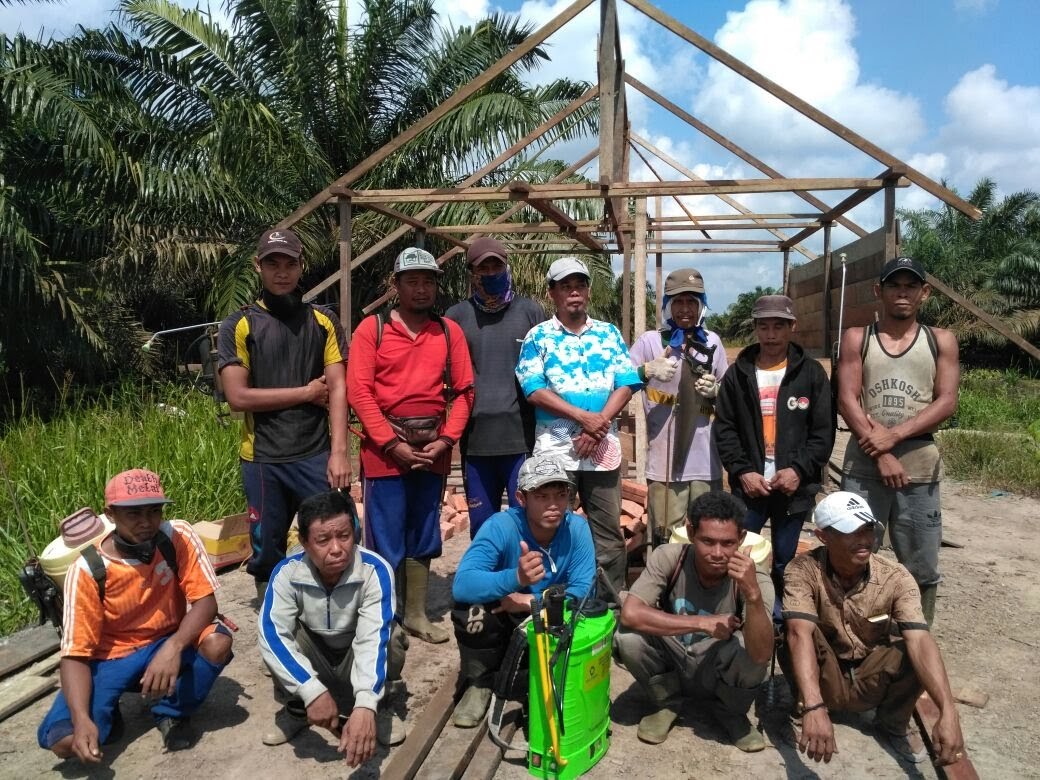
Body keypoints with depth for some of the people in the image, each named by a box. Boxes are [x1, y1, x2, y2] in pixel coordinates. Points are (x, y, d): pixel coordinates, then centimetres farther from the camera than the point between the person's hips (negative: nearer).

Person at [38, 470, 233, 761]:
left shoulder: (178, 536, -18)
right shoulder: (88, 570, -20)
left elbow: (205, 601, -19)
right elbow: (75, 653, -18)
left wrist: (174, 647, -37)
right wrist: (82, 719, -33)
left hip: (169, 643, 1)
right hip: (112, 657, -1)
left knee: (218, 643, -31)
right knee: (65, 741, -23)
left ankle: (172, 712, -2)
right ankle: (110, 712, 12)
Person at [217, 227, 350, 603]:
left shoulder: (323, 321, 6)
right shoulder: (238, 326, 1)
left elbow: (337, 390, -1)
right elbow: (238, 396, -8)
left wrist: (339, 451, -12)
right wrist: (306, 393, -5)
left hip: (316, 455, 1)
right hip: (262, 460, 0)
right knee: (268, 554, 10)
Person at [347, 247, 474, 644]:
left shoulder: (450, 331, 7)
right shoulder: (371, 328, -1)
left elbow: (463, 391, 5)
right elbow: (359, 391, -7)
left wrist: (445, 440, -6)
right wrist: (392, 443, -12)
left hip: (433, 450, 3)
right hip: (385, 449, -3)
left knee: (423, 536, 13)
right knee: (385, 540, 2)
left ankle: (416, 614, 25)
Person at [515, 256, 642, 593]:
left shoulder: (609, 333, 10)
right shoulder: (538, 336, 3)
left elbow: (626, 383, 2)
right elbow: (534, 389, -9)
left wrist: (599, 424, -12)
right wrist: (584, 417, -16)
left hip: (603, 445, 2)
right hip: (554, 446, -2)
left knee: (609, 530, 8)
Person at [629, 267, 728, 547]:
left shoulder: (712, 342, 9)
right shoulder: (650, 341, -2)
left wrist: (715, 391, -3)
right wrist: (647, 370, -20)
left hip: (705, 459, 4)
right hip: (665, 460, -3)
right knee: (667, 540, 0)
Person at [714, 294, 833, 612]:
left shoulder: (811, 373, 3)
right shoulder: (737, 374, 5)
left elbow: (823, 431, 0)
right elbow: (724, 428, 2)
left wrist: (799, 469, -13)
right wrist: (742, 471, -9)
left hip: (794, 486, 0)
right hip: (748, 485, 1)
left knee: (785, 562, 11)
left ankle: (780, 620, 27)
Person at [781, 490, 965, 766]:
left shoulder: (895, 578, -19)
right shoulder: (803, 571, -25)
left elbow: (920, 642, -30)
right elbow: (800, 635, -39)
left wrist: (948, 712, -45)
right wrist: (814, 708, -52)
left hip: (870, 682, 3)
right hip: (823, 679, -2)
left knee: (915, 653, -28)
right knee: (792, 639, -33)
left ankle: (893, 723, 3)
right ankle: (802, 703, -3)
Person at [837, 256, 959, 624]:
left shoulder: (941, 341, 9)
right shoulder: (857, 338, 7)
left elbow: (946, 402, -1)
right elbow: (847, 400, -2)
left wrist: (894, 435, -14)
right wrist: (881, 454, -11)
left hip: (920, 468, 1)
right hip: (863, 466, -1)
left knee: (922, 569, 7)